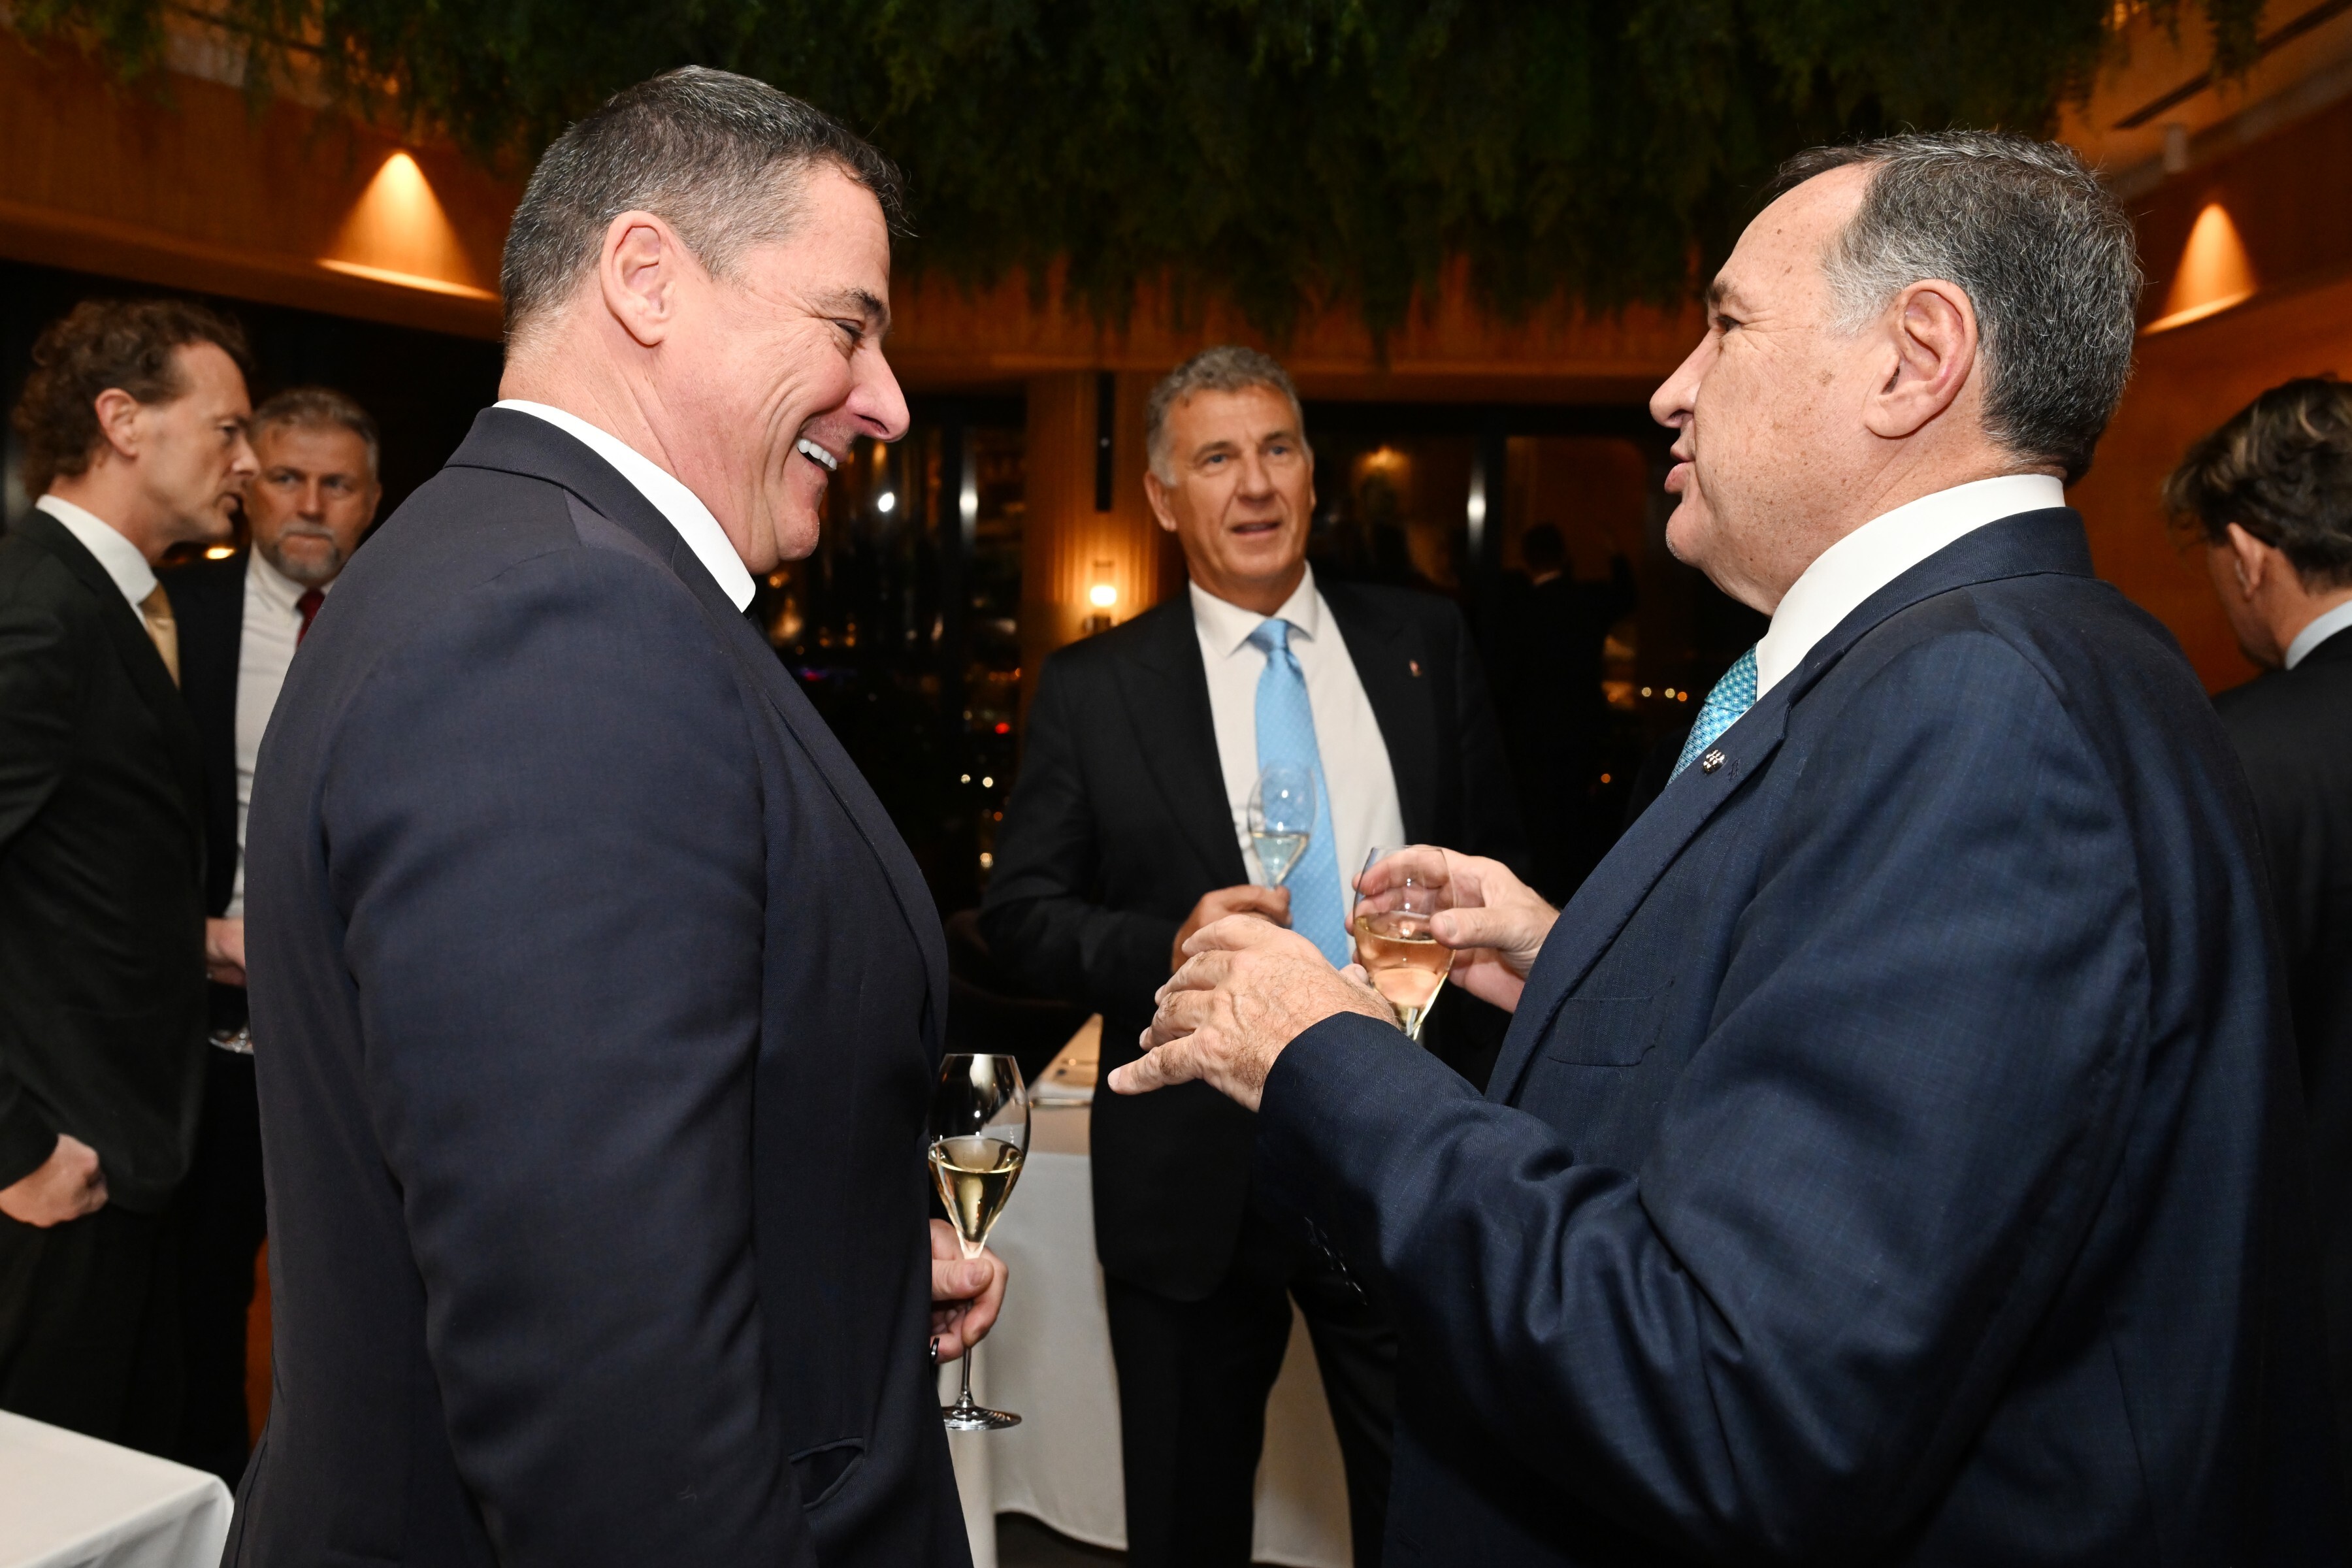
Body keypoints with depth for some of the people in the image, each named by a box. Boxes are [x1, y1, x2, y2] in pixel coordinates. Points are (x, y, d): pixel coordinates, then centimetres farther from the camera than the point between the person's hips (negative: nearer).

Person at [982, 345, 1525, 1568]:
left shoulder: (1425, 646, 5)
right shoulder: (1092, 689, -1)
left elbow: (1496, 869, 9)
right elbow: (1020, 913, -2)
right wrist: (1165, 950, -20)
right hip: (1196, 1179, -1)